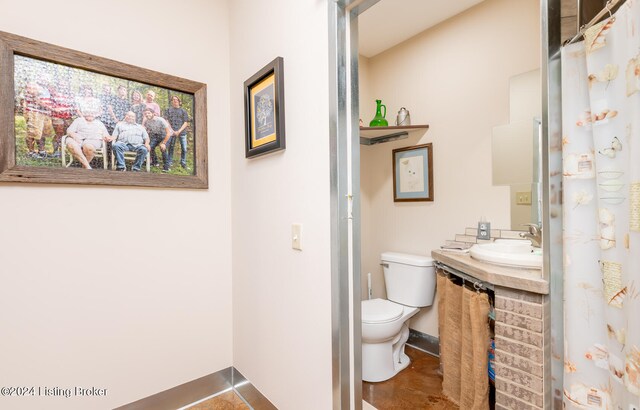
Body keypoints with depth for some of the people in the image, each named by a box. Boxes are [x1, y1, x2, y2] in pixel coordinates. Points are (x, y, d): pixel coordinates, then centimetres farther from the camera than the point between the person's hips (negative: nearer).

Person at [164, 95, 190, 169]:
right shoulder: (168, 110, 12)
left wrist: (179, 131, -8)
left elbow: (186, 122, 4)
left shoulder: (183, 110, 10)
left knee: (184, 149, -4)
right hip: (172, 132, 0)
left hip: (182, 132, 0)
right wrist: (172, 131, -8)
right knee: (171, 148, 3)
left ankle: (183, 163, 8)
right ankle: (169, 163, 11)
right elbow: (166, 121, 5)